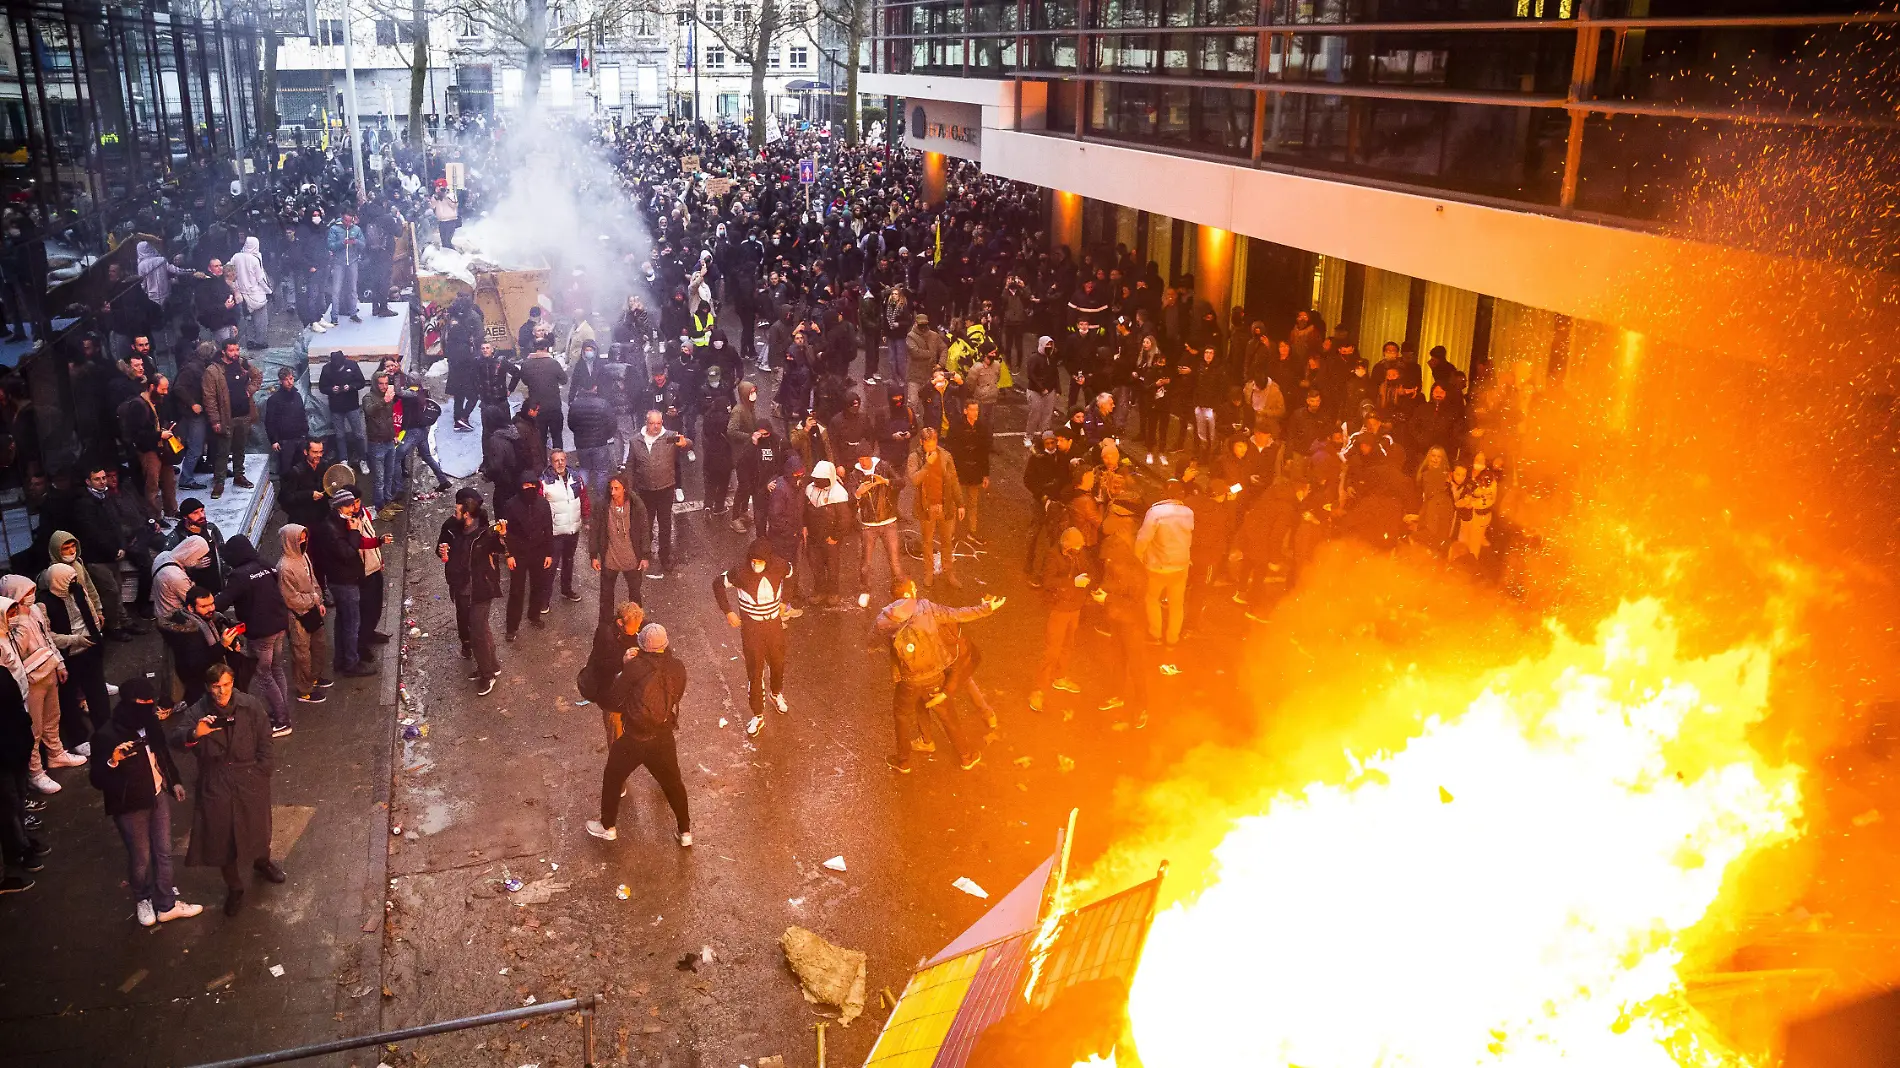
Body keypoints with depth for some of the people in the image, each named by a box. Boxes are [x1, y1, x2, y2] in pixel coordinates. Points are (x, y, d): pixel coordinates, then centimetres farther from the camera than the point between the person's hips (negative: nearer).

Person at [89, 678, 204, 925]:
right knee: (140, 857, 12)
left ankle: (166, 905, 29)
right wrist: (112, 762, -39)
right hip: (130, 806, -5)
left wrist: (175, 780, 18)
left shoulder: (150, 722, -8)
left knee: (164, 852, 13)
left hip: (158, 796, 5)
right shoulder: (106, 736, -24)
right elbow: (97, 780, -20)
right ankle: (142, 900, 39)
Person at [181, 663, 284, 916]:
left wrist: (262, 772, -2)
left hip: (250, 780, 1)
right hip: (216, 786, -1)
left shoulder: (250, 706, -10)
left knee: (258, 825, 21)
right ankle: (234, 888, 29)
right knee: (222, 838, 8)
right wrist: (194, 734, -46)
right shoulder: (199, 711, -14)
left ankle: (262, 862, 53)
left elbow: (264, 740, 0)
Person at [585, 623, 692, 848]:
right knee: (673, 783, 22)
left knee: (612, 779, 23)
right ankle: (685, 832, 32)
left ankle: (607, 827, 38)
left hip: (633, 739, -3)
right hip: (664, 738, 3)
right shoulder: (677, 668, -8)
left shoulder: (634, 668, -18)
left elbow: (612, 702, -14)